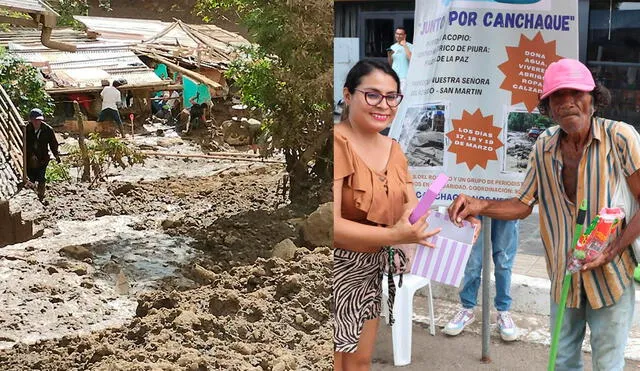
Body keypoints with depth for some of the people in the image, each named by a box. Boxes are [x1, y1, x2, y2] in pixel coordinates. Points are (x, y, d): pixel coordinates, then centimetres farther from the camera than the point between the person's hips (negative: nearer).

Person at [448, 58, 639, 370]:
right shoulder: (544, 146, -3)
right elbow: (522, 205, 4)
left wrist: (613, 250, -20)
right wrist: (478, 206, -13)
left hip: (611, 274, -3)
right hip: (563, 274, 4)